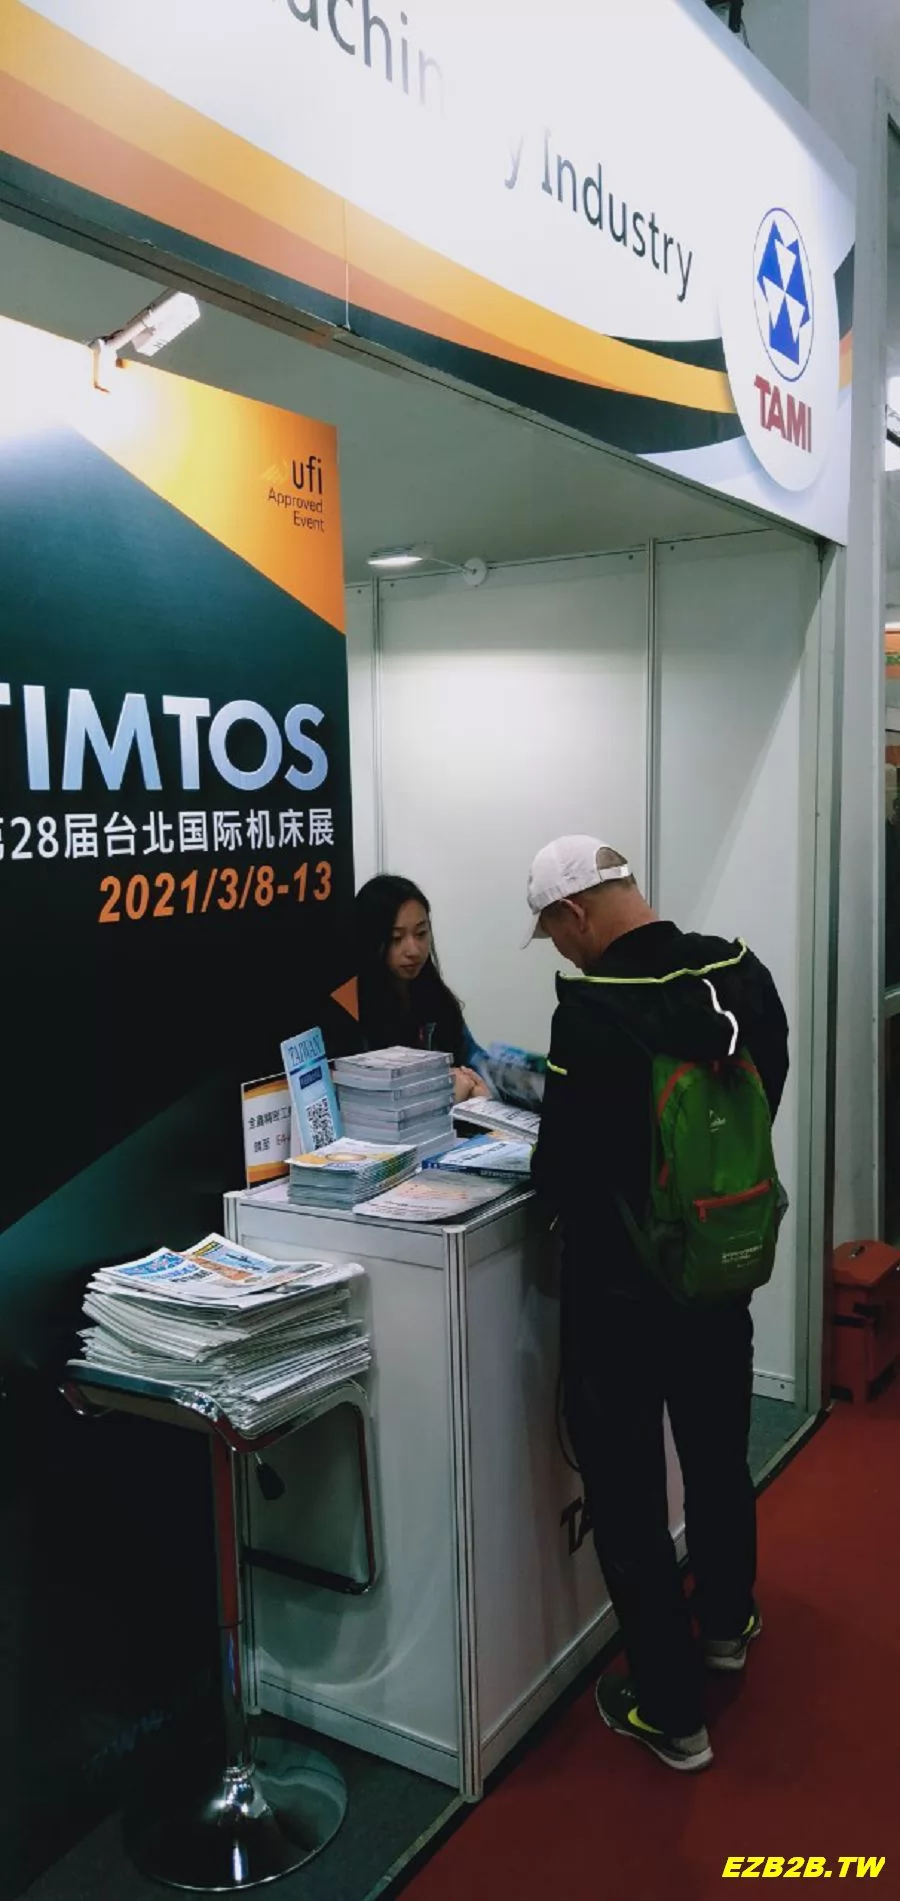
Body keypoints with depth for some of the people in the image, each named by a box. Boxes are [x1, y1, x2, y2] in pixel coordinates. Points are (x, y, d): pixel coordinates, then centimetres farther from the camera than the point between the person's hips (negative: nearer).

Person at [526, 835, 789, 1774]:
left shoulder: (593, 1010, -25)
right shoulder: (743, 974, -5)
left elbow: (562, 1173, -20)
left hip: (622, 1285, -7)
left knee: (625, 1485, 10)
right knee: (718, 1449, 26)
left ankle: (670, 1709, 23)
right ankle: (726, 1619, 51)